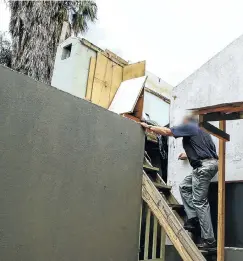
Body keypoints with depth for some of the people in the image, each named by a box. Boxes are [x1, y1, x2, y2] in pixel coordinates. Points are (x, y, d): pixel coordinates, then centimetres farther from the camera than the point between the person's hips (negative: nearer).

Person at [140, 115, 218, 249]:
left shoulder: (188, 126, 3)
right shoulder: (201, 132, 27)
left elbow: (166, 131, 0)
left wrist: (148, 126, 11)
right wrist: (187, 155, 50)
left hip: (204, 166, -9)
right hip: (208, 164, 9)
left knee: (199, 202, -7)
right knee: (184, 187, 18)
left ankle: (209, 240, -6)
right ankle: (193, 217, 9)